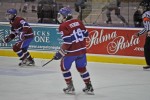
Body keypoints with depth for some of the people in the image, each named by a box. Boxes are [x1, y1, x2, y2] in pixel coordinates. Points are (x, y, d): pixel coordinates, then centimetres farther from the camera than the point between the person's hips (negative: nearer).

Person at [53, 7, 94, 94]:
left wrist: (60, 53, -14)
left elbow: (67, 42, -20)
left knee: (65, 67, 15)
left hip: (71, 51, -6)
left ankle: (70, 87, 16)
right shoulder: (78, 22, 4)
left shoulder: (63, 26, -14)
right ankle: (89, 87, 23)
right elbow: (85, 34, 10)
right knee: (82, 68, 21)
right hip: (82, 49, 6)